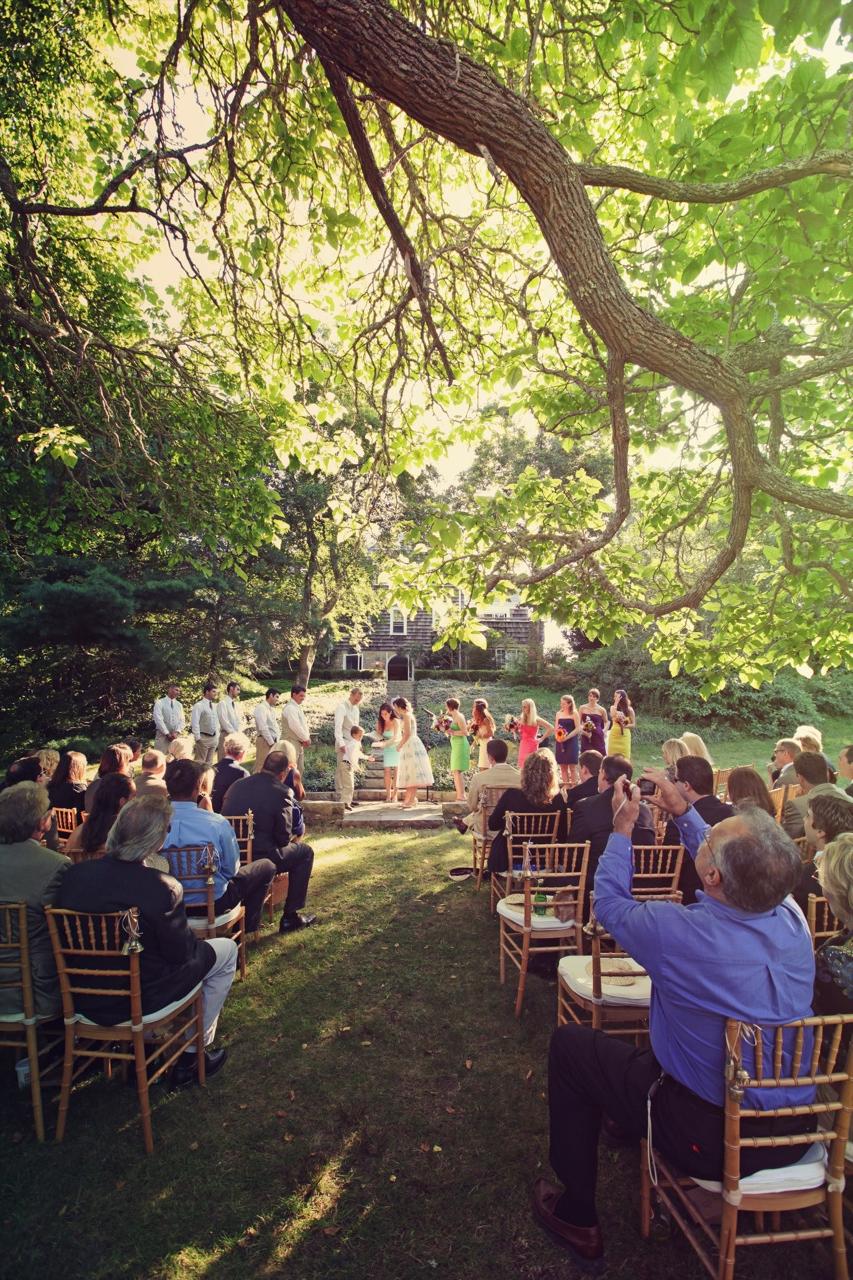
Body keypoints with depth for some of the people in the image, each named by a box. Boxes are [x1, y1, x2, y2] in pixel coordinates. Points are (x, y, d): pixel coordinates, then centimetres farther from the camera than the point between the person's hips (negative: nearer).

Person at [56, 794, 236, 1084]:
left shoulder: (74, 874, -12)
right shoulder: (161, 887, -28)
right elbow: (181, 951, -16)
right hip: (141, 1000, -6)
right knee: (226, 950, 15)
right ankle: (193, 1054, 22)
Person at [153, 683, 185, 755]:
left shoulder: (179, 705, 13)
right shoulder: (160, 703, -1)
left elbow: (182, 720, 5)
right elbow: (158, 719, -11)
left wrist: (176, 732, -12)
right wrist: (167, 734, -15)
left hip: (176, 736, 4)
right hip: (162, 735, -4)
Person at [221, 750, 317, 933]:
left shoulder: (236, 784, 4)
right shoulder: (282, 792, -13)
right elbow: (284, 837, -11)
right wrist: (290, 837, 13)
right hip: (261, 858, -7)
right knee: (305, 852, 15)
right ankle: (290, 917, 16)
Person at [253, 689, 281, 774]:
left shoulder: (272, 709, 18)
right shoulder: (261, 708, -10)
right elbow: (263, 728, -18)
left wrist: (277, 740, 6)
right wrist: (271, 742, -16)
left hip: (273, 741, 9)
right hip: (265, 741, -9)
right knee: (261, 767, -7)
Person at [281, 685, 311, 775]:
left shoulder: (297, 707, 16)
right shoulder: (290, 708, -16)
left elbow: (303, 724, 16)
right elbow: (295, 726, -23)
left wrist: (307, 737, 0)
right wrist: (306, 738, -14)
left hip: (299, 743, 10)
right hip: (291, 743, -10)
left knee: (300, 769, 14)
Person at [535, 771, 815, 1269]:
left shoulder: (677, 932, -32)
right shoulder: (793, 917, -15)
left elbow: (609, 901, -10)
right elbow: (746, 867, 8)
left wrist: (623, 826, 0)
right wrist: (682, 811, 11)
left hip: (711, 1140, -6)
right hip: (794, 1135, 6)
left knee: (569, 1043, 11)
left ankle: (578, 1218, 24)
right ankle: (629, 1123, 53)